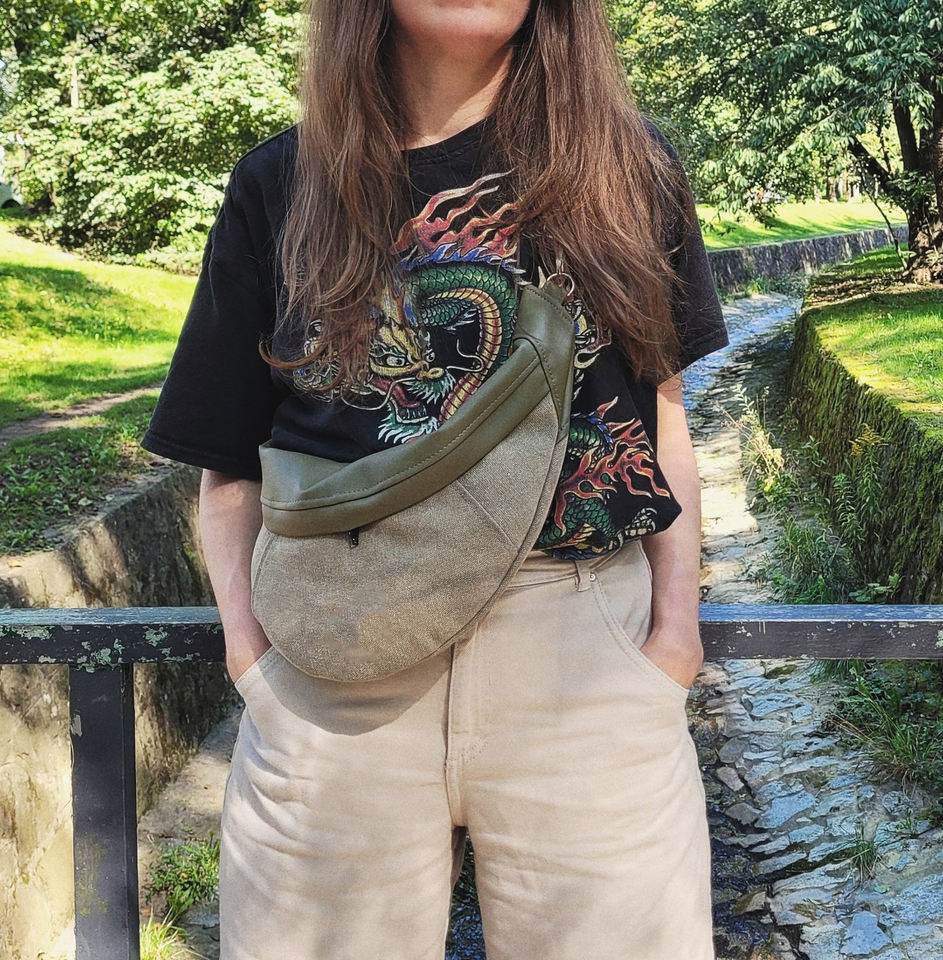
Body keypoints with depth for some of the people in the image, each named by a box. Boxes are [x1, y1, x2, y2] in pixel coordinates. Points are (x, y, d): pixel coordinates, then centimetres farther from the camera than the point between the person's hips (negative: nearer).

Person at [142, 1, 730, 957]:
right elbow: (228, 460, 9)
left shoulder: (627, 166, 8)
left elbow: (661, 415, 10)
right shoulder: (278, 187, 8)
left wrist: (677, 619, 0)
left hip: (584, 647, 0)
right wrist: (248, 640, -3)